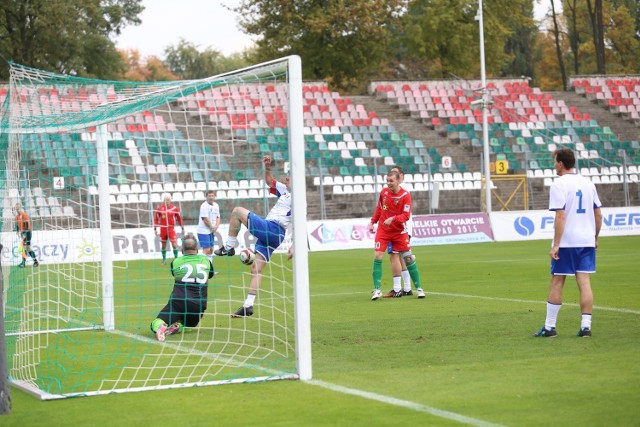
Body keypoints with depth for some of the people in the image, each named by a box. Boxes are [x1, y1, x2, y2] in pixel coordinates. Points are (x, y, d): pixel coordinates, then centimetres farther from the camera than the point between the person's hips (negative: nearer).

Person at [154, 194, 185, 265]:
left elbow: (179, 218, 7)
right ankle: (164, 260, 21)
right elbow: (156, 219, 6)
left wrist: (183, 228, 10)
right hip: (163, 229, 1)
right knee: (163, 245, 10)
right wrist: (155, 229, 2)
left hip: (171, 229, -1)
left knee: (174, 244, -9)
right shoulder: (160, 208, 1)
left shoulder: (174, 208, 0)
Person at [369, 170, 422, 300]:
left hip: (399, 231, -2)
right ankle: (377, 290, -7)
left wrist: (393, 218, -32)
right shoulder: (384, 192, -1)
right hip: (383, 230, 3)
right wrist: (373, 222, 10)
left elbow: (406, 215, -19)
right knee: (377, 256, -11)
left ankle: (418, 288, 10)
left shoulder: (405, 195, -13)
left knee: (408, 258, -2)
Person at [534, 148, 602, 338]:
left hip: (566, 243, -5)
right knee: (584, 283, 3)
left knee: (556, 283, 4)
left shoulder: (558, 184, -9)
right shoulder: (588, 183, 10)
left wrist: (556, 244, -16)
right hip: (587, 241, 5)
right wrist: (595, 238, 23)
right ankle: (586, 326, -2)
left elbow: (560, 216, -16)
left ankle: (549, 327, 9)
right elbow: (598, 215, 12)